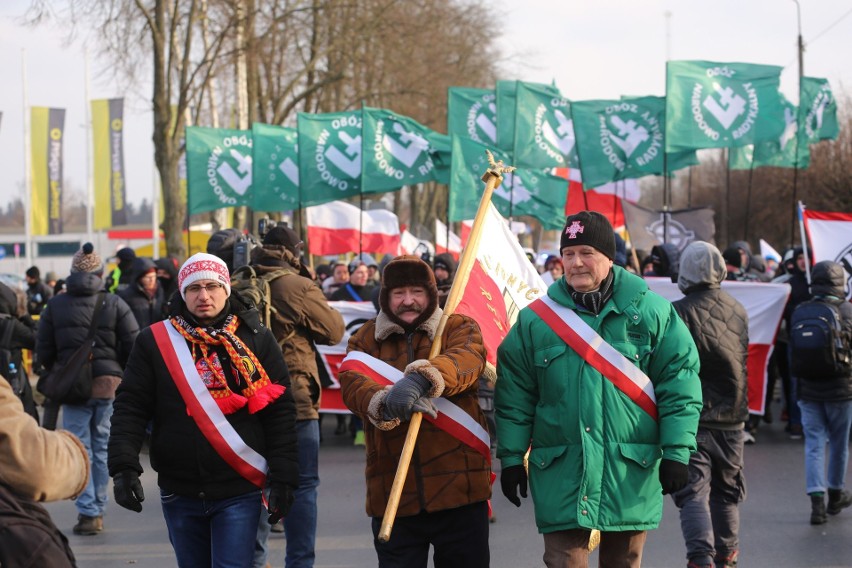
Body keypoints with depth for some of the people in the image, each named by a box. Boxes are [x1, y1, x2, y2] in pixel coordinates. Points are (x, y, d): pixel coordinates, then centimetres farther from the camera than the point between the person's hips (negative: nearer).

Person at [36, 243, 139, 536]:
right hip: (110, 383, 0)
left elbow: (44, 352, 3)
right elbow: (134, 347, -5)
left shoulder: (55, 305, 1)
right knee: (102, 447, 12)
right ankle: (98, 509, 15)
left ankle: (87, 512, -7)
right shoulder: (114, 303, -2)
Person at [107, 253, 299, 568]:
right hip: (180, 491, 2)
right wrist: (124, 466, -14)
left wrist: (283, 478, -6)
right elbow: (131, 407, -1)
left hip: (239, 491, -2)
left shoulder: (257, 340, 0)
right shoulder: (155, 341, 2)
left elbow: (279, 412, 0)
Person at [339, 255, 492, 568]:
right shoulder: (365, 339, 10)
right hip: (392, 493, 1)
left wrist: (421, 378, -40)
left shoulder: (459, 328, 5)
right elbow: (352, 383, -10)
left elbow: (467, 359, -19)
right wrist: (384, 401, -34)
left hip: (459, 485, -1)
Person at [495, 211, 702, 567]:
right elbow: (515, 395, 6)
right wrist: (512, 458, 3)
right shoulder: (535, 320, 3)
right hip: (561, 472, 0)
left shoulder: (650, 312, 0)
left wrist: (677, 451, -6)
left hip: (632, 471, 0)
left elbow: (679, 383, 0)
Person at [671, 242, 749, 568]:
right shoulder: (738, 312, 5)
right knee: (726, 489, 20)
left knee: (692, 491, -6)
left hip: (691, 418, -5)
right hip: (731, 418, 5)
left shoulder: (679, 313, -13)